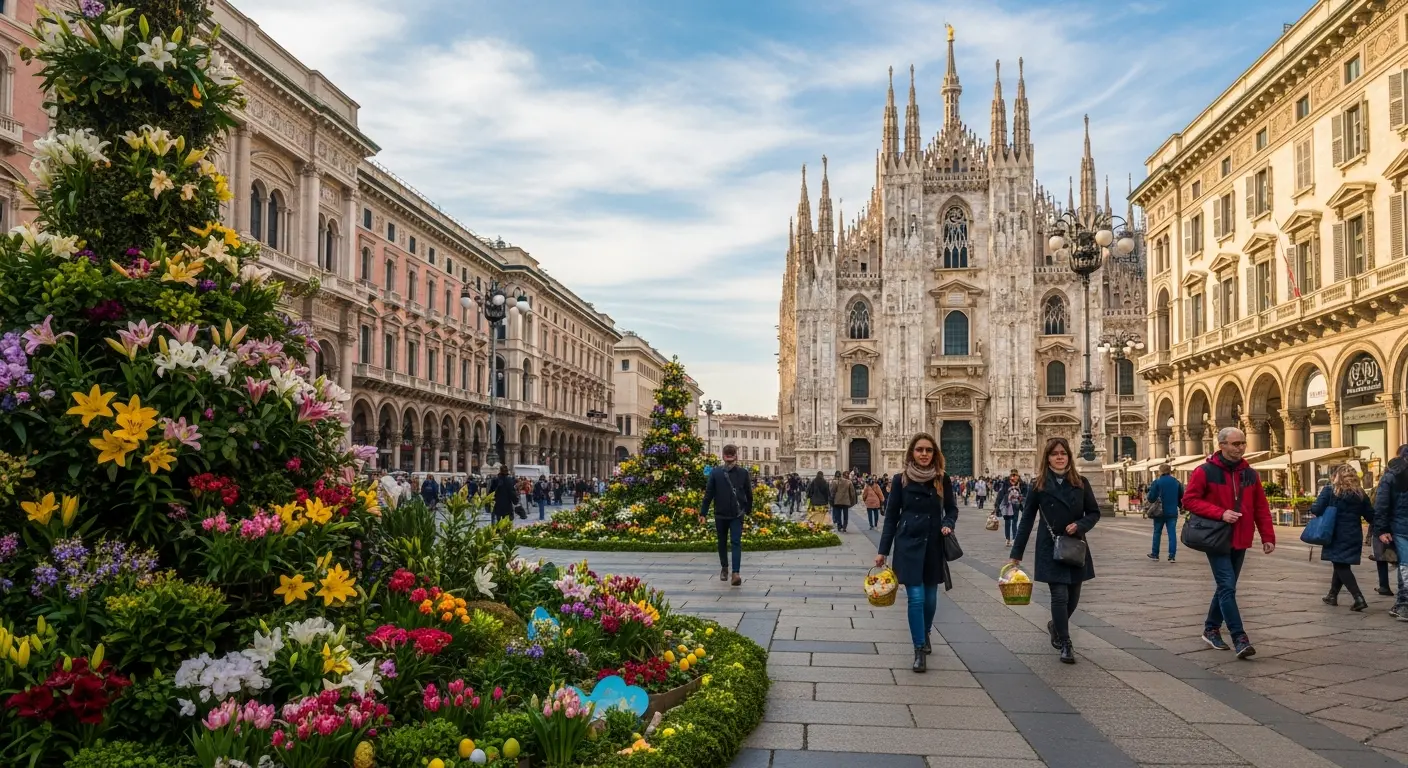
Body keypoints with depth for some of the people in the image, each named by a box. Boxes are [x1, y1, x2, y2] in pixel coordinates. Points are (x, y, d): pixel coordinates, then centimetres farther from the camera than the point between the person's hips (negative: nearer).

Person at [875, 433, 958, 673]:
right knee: (916, 598, -8)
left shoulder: (942, 480, 0)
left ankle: (925, 635, 37)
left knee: (930, 598, 11)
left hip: (934, 546, 2)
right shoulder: (900, 480, -4)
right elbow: (891, 516, 0)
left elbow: (952, 509, 11)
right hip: (908, 545, -2)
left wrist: (948, 525, -12)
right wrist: (883, 551, 0)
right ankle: (919, 650, 2)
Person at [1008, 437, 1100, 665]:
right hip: (1049, 549, -3)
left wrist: (1080, 525, -14)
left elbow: (1094, 513, 8)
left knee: (1073, 597, 10)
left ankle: (1055, 626, 39)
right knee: (1060, 595, -9)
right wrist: (1016, 553, -2)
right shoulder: (1038, 485, -3)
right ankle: (1065, 645, 4)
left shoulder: (1080, 483, 2)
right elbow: (1027, 520, -1)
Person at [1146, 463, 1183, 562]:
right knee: (1172, 533, 2)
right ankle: (1172, 556, -3)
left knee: (1157, 532, 11)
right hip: (1173, 512, 2)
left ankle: (1155, 554, 19)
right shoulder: (1177, 482, 2)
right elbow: (1181, 497, 8)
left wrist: (1148, 500, 8)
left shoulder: (1157, 482, -11)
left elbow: (1151, 497, -13)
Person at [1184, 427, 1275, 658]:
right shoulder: (1205, 472, -9)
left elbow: (1261, 508, 10)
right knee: (1228, 587, -13)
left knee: (1226, 587, 14)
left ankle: (1211, 629, 29)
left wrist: (1268, 537, 3)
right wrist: (1220, 513, -19)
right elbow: (1189, 500, -11)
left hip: (1240, 541, 6)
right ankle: (1240, 639, -14)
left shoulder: (1250, 474, 7)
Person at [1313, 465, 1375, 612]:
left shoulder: (1329, 490, -7)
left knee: (1340, 566, -1)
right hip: (1354, 536, 5)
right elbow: (1371, 517, 8)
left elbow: (1317, 510, -16)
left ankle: (1359, 598, -14)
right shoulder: (1360, 494, 6)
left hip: (1336, 536, -5)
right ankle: (1332, 595, 30)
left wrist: (1312, 508, 5)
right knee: (1341, 565, 18)